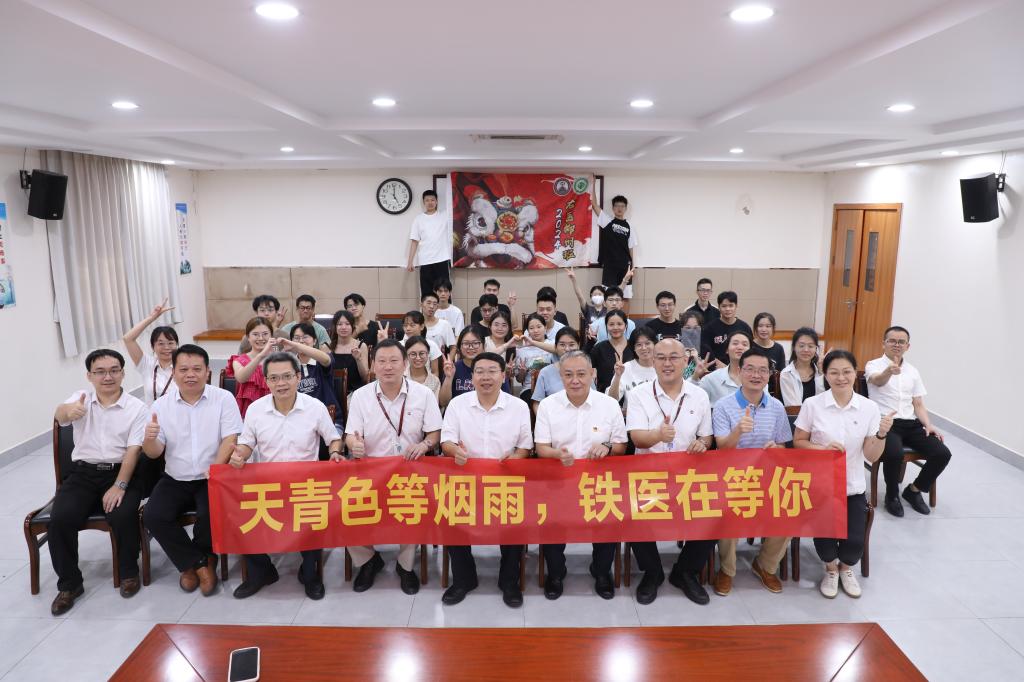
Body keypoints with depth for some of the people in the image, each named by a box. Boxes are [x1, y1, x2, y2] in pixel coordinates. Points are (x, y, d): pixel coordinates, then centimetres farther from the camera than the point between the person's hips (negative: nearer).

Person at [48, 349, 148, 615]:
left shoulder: (137, 407, 0)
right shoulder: (80, 398, 4)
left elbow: (133, 450, -7)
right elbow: (59, 415, -20)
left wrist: (119, 486, -19)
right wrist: (69, 411, -46)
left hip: (121, 472, -2)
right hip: (83, 473, 2)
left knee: (122, 516, -27)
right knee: (60, 519, -20)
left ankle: (129, 572, 0)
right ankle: (69, 583, 2)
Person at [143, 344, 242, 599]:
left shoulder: (223, 398, -4)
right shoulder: (162, 405, 3)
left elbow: (230, 439, -12)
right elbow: (154, 453, 2)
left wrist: (216, 467, -29)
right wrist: (149, 439, -23)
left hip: (211, 479, -3)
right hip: (175, 480, 3)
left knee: (212, 514, -28)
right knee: (153, 516, -20)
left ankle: (191, 564, 6)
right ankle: (201, 563, -2)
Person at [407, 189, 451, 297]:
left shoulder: (445, 215, 8)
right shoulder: (418, 219, 8)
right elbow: (414, 241, 6)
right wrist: (410, 262, 0)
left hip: (442, 260, 0)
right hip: (425, 262, 1)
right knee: (427, 292, 2)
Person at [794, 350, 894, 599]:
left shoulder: (869, 408, -4)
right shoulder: (812, 405, -10)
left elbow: (872, 456, -3)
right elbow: (798, 442, -2)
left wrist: (881, 434, -21)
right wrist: (823, 448, -19)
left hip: (853, 487, 2)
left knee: (855, 541, -11)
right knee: (824, 536, -14)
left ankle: (846, 568, 29)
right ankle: (831, 569, 24)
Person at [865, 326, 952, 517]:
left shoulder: (913, 371, 17)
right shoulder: (874, 365, -1)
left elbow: (918, 403, 16)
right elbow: (878, 380, -26)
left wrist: (928, 424, -3)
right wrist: (889, 371, -51)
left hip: (911, 424, 6)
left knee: (942, 453, -15)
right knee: (894, 454, -35)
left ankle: (914, 490, 11)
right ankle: (892, 495, -4)